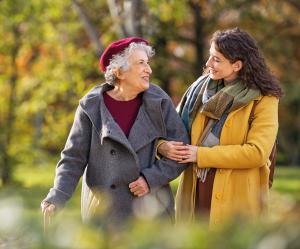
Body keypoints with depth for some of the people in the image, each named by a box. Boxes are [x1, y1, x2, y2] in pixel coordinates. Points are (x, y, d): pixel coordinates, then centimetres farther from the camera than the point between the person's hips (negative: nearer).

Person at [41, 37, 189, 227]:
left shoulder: (158, 101, 0)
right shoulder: (92, 107, -3)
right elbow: (73, 159, -4)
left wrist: (151, 178, -12)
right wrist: (56, 198, -18)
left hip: (150, 212, 1)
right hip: (104, 214, -1)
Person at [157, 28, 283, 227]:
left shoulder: (263, 100, -7)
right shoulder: (201, 88, 9)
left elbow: (257, 152, -17)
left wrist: (202, 155, -16)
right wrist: (163, 145, -9)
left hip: (236, 199, -5)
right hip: (195, 194, 5)